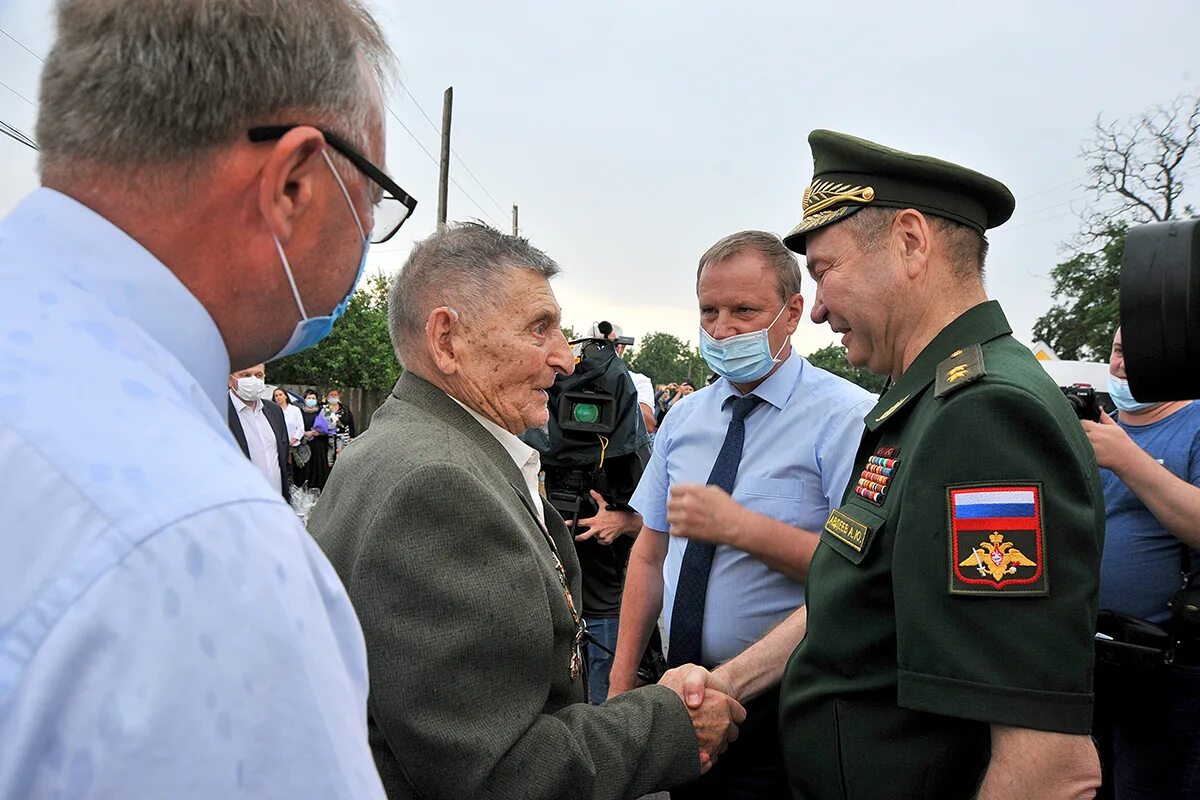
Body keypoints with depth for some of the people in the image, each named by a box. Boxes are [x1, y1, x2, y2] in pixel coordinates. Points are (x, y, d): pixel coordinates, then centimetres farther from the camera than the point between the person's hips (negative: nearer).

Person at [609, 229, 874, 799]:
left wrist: (741, 527, -28)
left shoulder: (846, 417, -13)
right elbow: (649, 555, 7)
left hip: (783, 708, -5)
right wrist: (622, 682, 5)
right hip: (683, 687, 6)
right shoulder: (683, 418, 5)